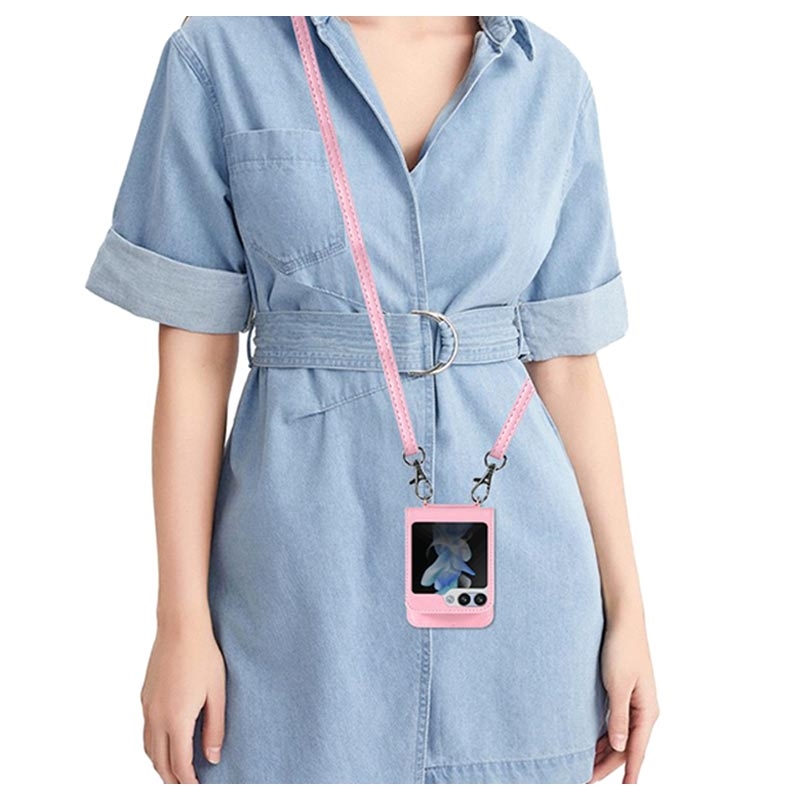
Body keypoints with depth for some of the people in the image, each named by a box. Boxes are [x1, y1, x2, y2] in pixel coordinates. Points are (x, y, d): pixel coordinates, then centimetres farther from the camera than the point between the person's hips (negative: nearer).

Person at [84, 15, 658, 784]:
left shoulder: (549, 80, 4)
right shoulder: (221, 54, -2)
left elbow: (567, 365, 5)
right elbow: (192, 356, -3)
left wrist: (627, 609, 3)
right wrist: (181, 623, -4)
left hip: (514, 571, 2)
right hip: (308, 572, -2)